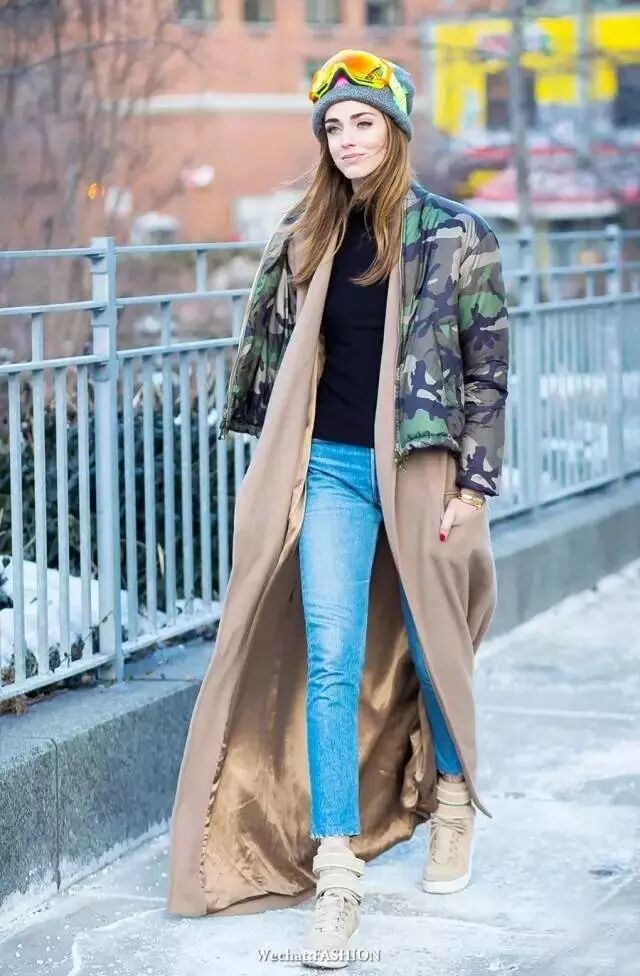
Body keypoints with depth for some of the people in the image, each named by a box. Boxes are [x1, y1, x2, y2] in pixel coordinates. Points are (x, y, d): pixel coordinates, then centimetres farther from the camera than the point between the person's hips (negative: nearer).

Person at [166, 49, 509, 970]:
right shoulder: (303, 234, 7)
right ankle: (336, 872, -8)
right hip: (330, 466, 2)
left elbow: (488, 366, -3)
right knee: (329, 659, -8)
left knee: (432, 646, 12)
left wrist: (475, 482, -7)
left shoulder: (457, 237, -3)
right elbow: (268, 342, 17)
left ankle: (452, 801, 39)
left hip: (420, 467, -2)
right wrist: (266, 457, 19)